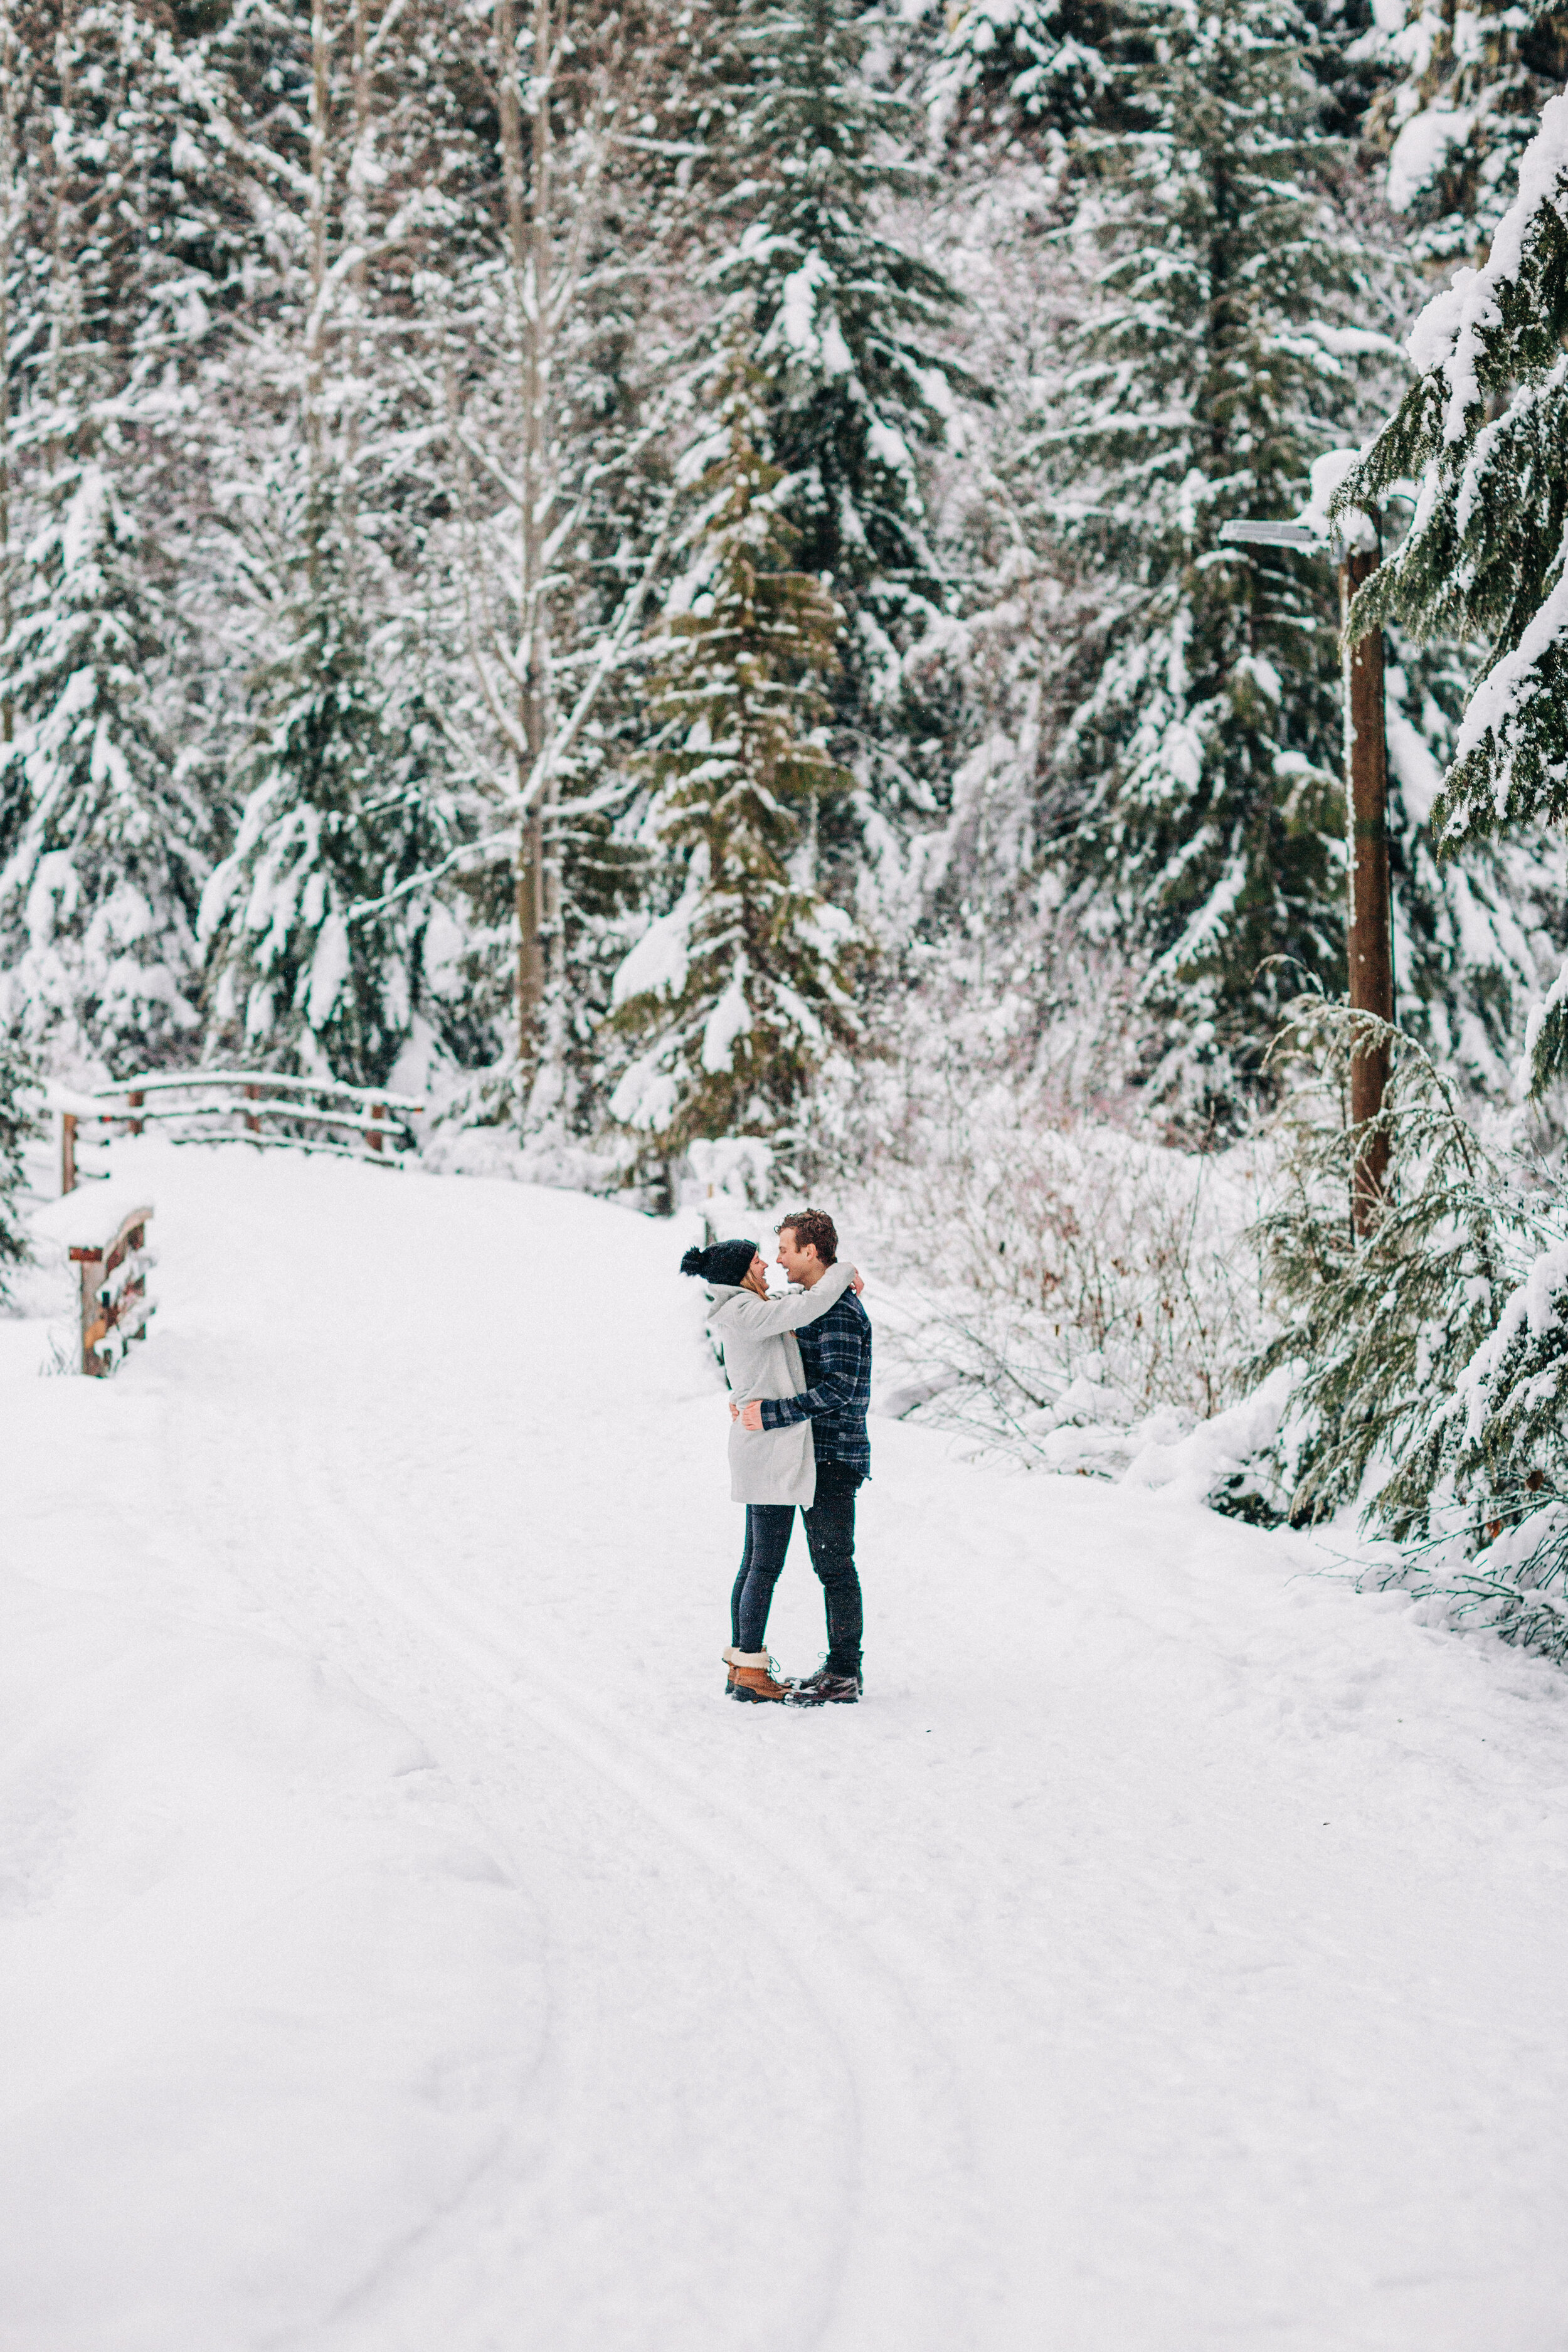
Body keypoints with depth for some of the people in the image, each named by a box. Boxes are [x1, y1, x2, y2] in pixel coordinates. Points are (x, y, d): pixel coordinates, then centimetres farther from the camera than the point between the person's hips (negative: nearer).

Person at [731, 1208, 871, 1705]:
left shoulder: (839, 1313, -17)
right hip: (812, 1457, 10)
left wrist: (770, 1414, -24)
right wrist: (749, 1401, 8)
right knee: (830, 1566, 13)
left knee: (834, 1566, -5)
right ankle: (839, 1666, 20)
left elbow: (837, 1389, -26)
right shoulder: (813, 1303, 15)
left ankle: (845, 1677, 0)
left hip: (834, 1459, -10)